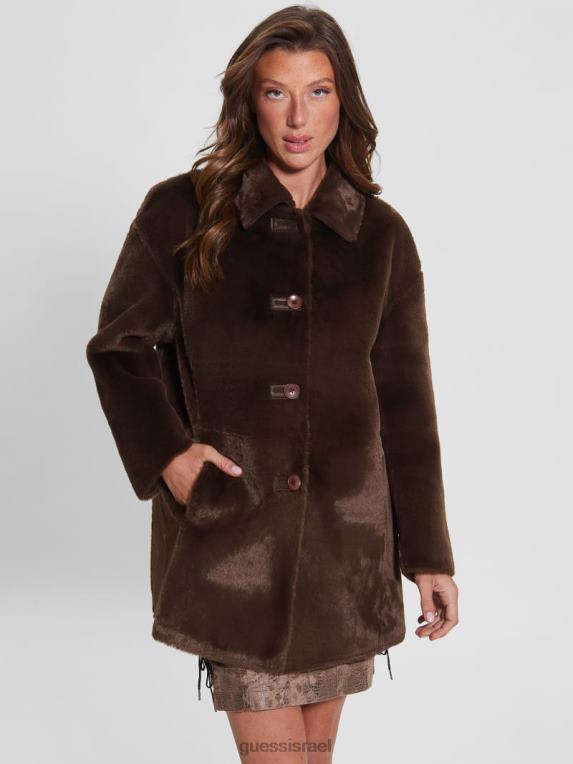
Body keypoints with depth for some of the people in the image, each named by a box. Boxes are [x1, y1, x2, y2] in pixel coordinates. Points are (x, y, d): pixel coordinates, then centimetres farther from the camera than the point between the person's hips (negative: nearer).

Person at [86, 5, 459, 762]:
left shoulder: (381, 236, 4)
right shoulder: (182, 212, -1)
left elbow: (405, 402, 6)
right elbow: (120, 345, 5)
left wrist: (429, 554, 4)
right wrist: (165, 454, -11)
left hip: (344, 528, 2)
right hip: (227, 526, -2)